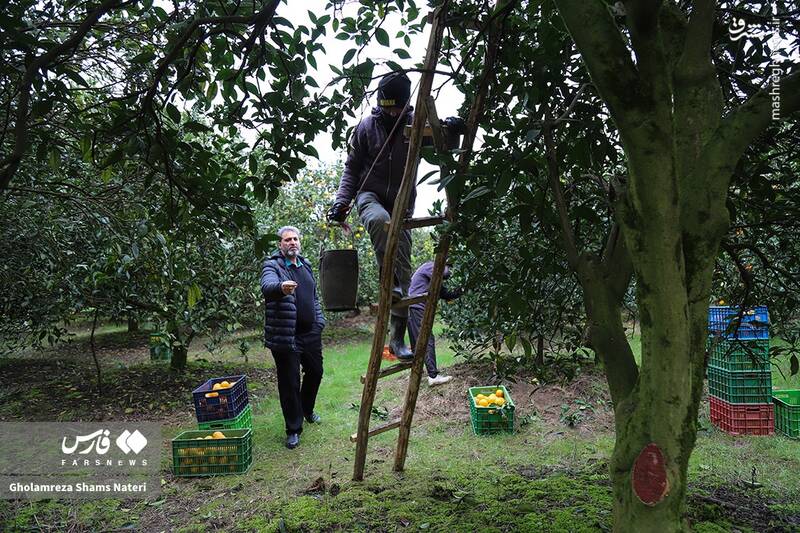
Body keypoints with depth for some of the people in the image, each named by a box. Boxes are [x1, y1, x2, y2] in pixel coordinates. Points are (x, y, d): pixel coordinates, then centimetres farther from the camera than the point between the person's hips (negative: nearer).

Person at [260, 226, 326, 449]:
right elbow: (267, 285, -31)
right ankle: (293, 429, 15)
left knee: (315, 372, 20)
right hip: (285, 336, -7)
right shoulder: (273, 265, -8)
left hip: (310, 333, 7)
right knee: (289, 383, 0)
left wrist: (319, 321, 15)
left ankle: (307, 410, 45)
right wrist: (281, 287, -54)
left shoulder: (305, 264, 14)